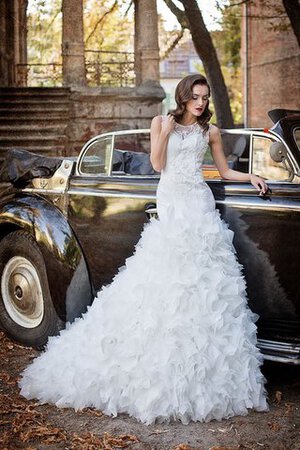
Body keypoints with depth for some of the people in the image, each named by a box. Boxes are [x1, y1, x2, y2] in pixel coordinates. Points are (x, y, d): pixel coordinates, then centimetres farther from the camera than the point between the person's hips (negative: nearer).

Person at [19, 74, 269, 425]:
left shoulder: (210, 131, 13)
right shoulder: (162, 122, 11)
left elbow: (225, 171, 19)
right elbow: (158, 164, 2)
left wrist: (251, 177, 5)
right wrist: (166, 131, -7)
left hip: (199, 205, 1)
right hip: (169, 203, -1)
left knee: (201, 281, -6)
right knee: (164, 275, -6)